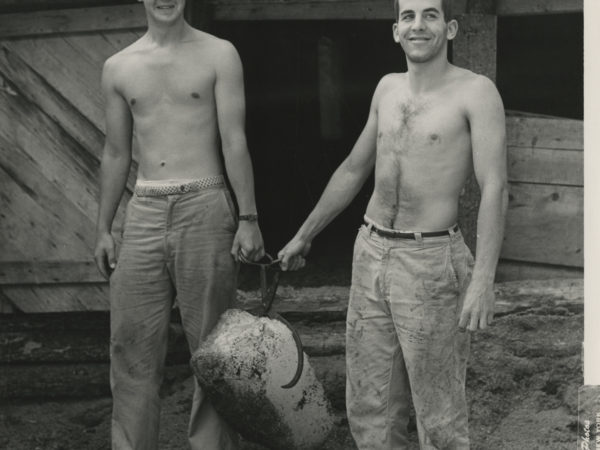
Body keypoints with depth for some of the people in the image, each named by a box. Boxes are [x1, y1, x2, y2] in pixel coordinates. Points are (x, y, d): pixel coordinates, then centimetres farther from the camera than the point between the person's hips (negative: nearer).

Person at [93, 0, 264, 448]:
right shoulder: (118, 68, 11)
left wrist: (248, 218, -8)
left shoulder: (218, 55, 1)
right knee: (132, 347, 2)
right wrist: (103, 229, 14)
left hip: (204, 209, -3)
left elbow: (234, 142, -3)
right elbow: (116, 154, 16)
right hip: (145, 211, 3)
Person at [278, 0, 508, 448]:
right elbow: (353, 170, 23)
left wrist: (483, 279, -24)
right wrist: (304, 235, 27)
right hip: (370, 254, 6)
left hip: (430, 262, -6)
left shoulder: (476, 92, -8)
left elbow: (494, 189, -15)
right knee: (370, 411, 10)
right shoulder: (388, 88, 12)